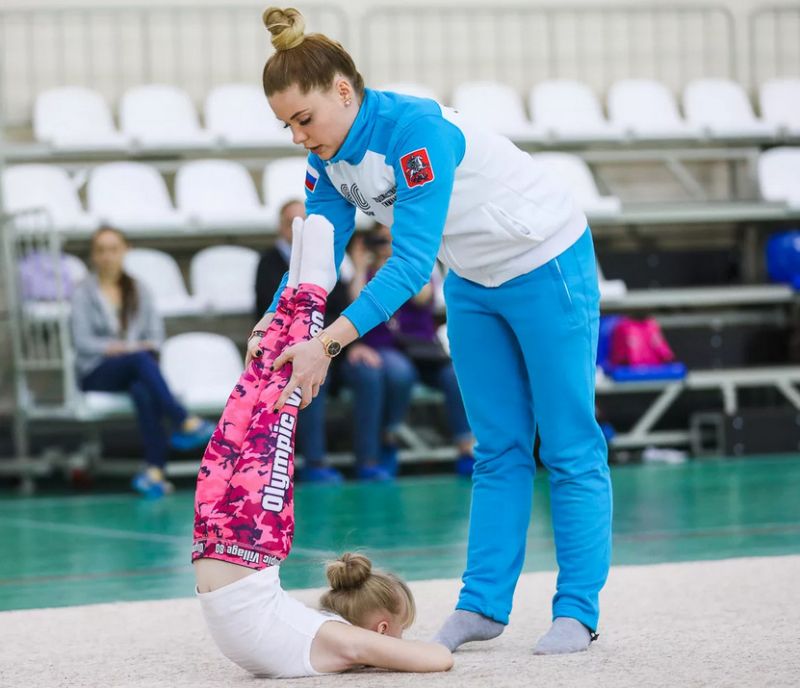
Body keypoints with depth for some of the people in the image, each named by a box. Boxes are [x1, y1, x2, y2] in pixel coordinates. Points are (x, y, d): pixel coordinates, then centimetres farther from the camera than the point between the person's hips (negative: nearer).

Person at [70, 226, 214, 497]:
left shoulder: (139, 291, 19)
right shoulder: (83, 294, 6)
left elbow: (156, 334, 12)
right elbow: (82, 341, -5)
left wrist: (149, 347, -13)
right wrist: (128, 348, -15)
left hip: (138, 368, 2)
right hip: (97, 373, -2)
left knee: (143, 391, -37)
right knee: (140, 359, -37)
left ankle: (154, 469, -50)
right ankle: (185, 423, -47)